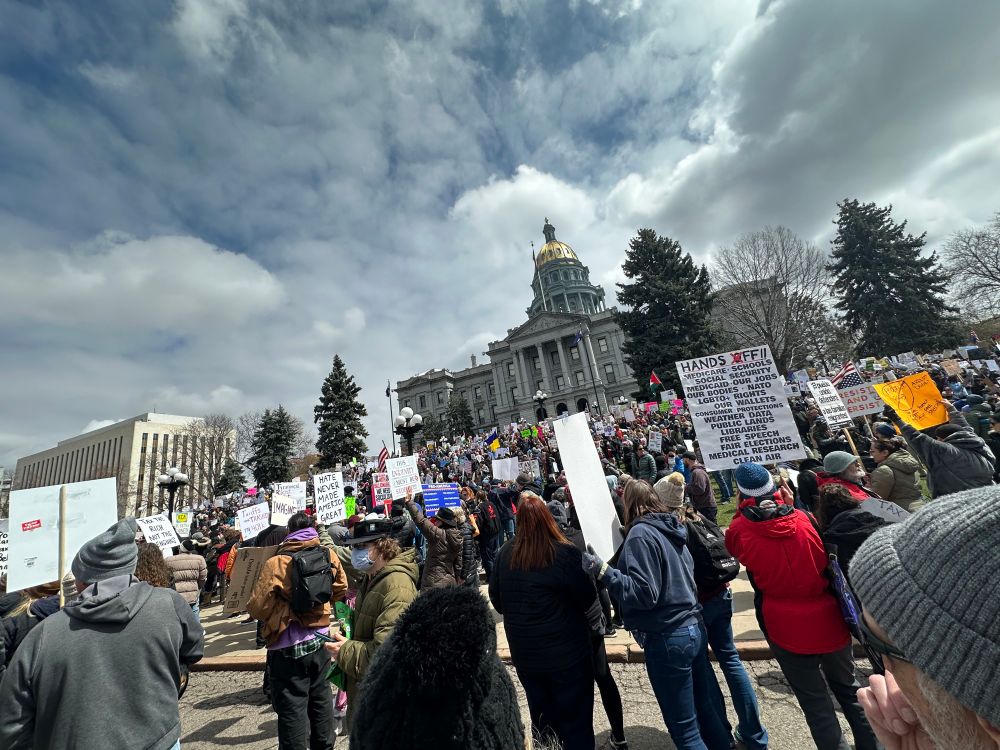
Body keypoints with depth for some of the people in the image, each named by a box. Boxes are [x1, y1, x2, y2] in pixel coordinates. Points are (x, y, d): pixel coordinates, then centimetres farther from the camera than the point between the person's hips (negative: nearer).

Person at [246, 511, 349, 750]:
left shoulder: (277, 562, -18)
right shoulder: (328, 555, -5)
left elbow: (257, 607, -17)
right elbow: (340, 589, 6)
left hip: (289, 647, -5)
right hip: (320, 640, 5)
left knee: (292, 708, 10)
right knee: (321, 699, 22)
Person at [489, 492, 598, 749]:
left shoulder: (505, 553, -12)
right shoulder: (565, 553, -23)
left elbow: (497, 602, 1)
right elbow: (588, 599, -11)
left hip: (524, 653, 4)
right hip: (567, 651, -4)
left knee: (541, 720, 24)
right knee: (576, 722, 16)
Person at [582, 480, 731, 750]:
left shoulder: (640, 533, -19)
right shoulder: (671, 528, 6)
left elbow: (644, 593, -22)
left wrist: (604, 572, -27)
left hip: (667, 638, -8)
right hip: (694, 627, 9)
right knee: (706, 707, 24)